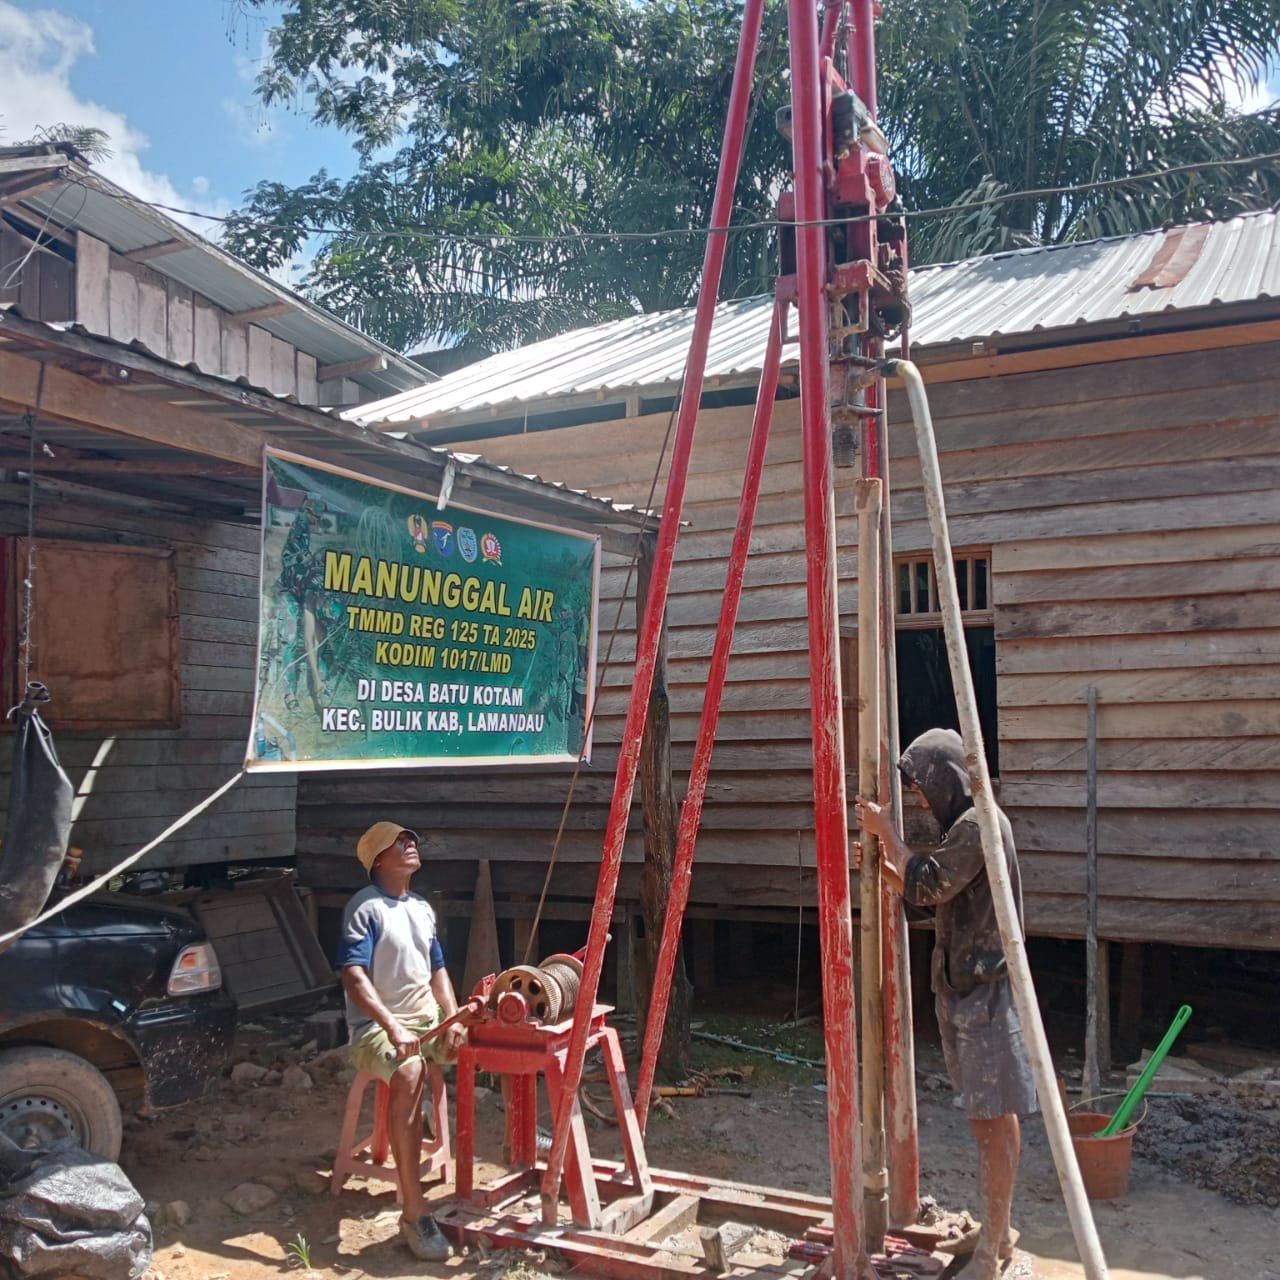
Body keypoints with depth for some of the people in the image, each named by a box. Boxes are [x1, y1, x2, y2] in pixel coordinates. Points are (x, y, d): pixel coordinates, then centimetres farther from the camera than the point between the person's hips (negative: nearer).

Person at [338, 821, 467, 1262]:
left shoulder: (423, 908, 14)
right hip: (376, 1026, -7)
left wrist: (454, 1019, 0)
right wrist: (392, 1027, -29)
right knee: (409, 1073, -37)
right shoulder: (364, 908, -9)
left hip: (428, 1020, 7)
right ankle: (413, 1212, -36)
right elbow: (353, 977, -18)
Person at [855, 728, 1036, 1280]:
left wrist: (885, 829, -13)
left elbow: (924, 886, -21)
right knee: (984, 1114, 16)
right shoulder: (965, 825, 16)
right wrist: (885, 867, 7)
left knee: (996, 1116, -3)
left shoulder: (979, 825, -16)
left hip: (986, 990, -10)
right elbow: (932, 894, 19)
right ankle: (997, 1228, 26)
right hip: (963, 987, 10)